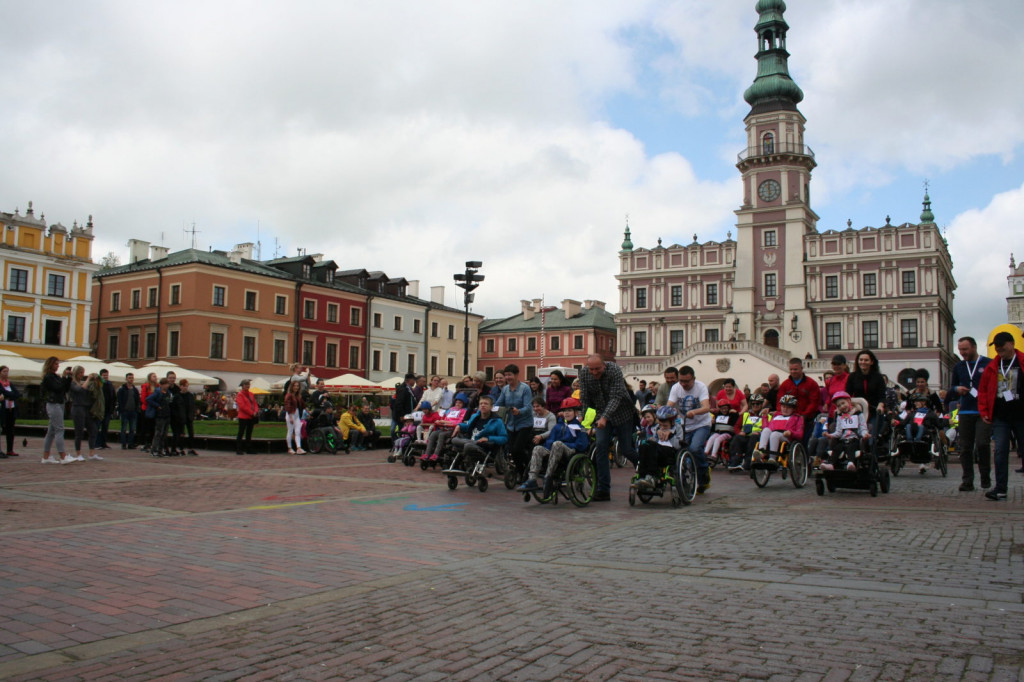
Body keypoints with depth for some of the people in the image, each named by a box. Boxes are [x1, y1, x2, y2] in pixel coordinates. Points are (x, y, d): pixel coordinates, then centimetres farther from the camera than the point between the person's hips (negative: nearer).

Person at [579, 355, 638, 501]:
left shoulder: (614, 371, -23)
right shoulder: (584, 376, -10)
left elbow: (616, 397, -30)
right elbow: (584, 401, -8)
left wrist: (604, 417, -41)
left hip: (622, 414, -3)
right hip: (602, 415, 3)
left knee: (627, 450, 0)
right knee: (601, 446, -12)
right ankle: (603, 490, -8)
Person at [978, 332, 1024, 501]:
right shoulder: (992, 367, 8)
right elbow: (983, 389, 13)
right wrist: (984, 411, 6)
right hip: (1000, 417, 3)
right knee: (1000, 452, -1)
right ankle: (1000, 489, 1)